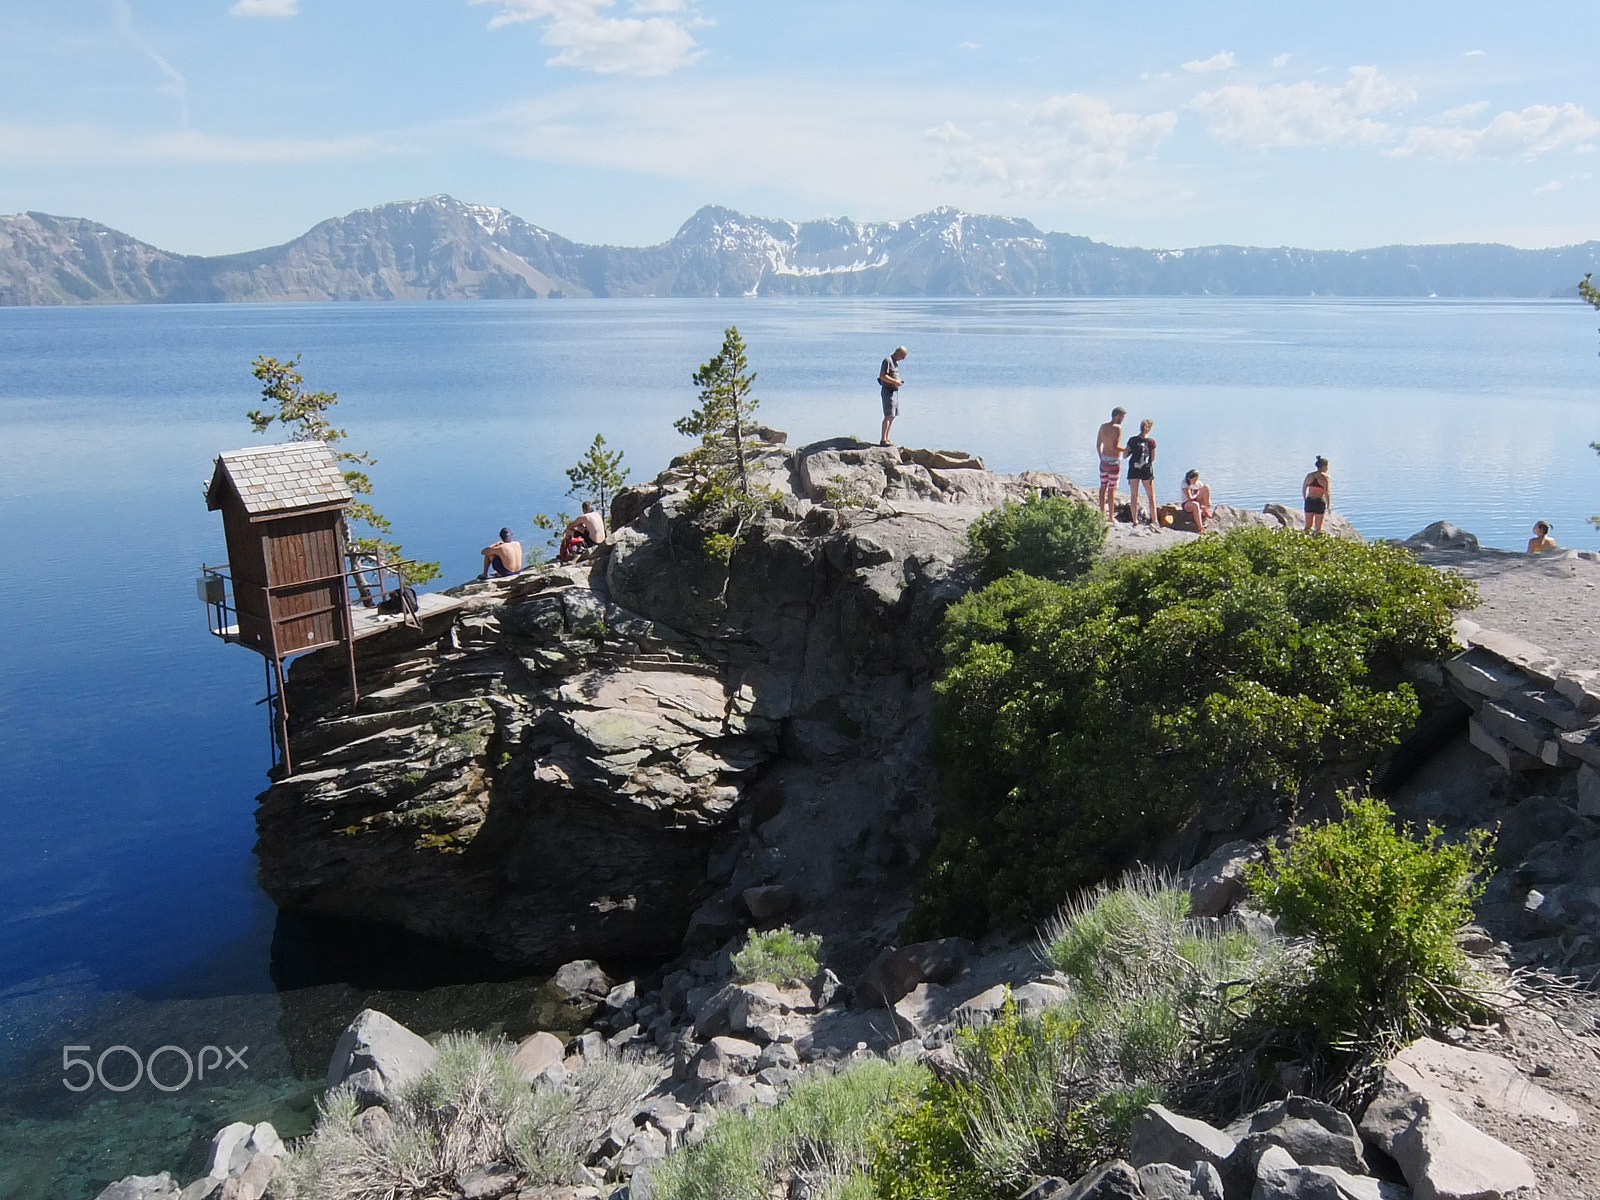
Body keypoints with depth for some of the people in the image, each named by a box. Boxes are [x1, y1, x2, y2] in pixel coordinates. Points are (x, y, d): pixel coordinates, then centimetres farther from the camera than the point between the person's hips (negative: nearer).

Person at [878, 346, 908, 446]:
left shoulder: (896, 362, 19)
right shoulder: (887, 361, -11)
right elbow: (882, 376, -20)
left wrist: (898, 381, 10)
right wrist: (894, 382, -19)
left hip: (895, 391, 10)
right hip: (888, 390, -10)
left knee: (893, 416, 10)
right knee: (888, 415, -15)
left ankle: (886, 438, 14)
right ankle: (883, 440, -16)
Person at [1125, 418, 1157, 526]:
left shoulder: (1132, 440, -4)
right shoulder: (1151, 441, -7)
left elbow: (1125, 455, 0)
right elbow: (1153, 459, -1)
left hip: (1133, 469, 1)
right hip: (1147, 470, -1)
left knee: (1134, 496, 8)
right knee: (1151, 496, 10)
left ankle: (1135, 520, 6)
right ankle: (1154, 520, 9)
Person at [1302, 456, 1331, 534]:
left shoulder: (1309, 476, 5)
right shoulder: (1325, 477, -9)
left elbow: (1303, 489, 9)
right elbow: (1327, 493, -14)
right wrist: (1328, 506, -7)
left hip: (1309, 501, 4)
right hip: (1319, 502, -4)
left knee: (1308, 526, 14)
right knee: (1318, 528, 6)